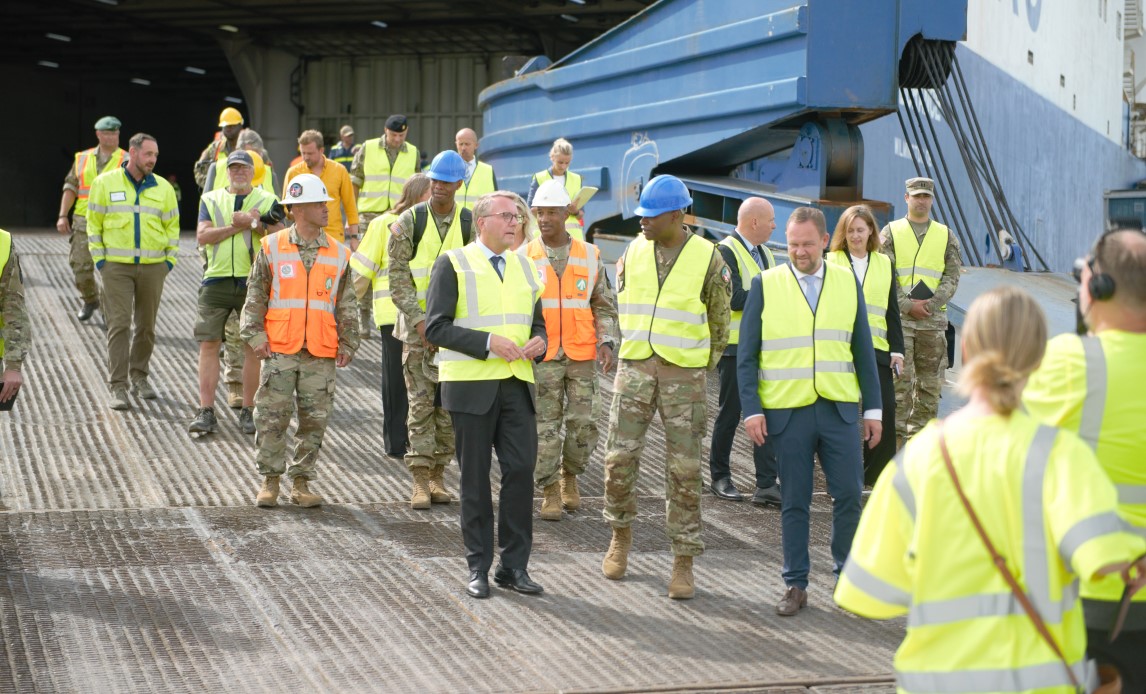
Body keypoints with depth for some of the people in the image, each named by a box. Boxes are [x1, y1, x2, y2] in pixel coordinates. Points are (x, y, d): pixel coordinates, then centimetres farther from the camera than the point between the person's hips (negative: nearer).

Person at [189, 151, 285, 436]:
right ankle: (206, 411, 1)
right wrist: (239, 225, -10)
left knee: (253, 346, 1)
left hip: (253, 282, -1)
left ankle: (247, 411, 9)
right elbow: (202, 236, -3)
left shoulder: (267, 201, 9)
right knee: (209, 344, -2)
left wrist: (253, 224, -16)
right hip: (217, 281, 1)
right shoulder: (211, 200, 12)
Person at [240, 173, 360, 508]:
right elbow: (255, 296, 5)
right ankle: (270, 480, 10)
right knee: (272, 417, -2)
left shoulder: (339, 254, 8)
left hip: (321, 353, 2)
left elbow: (346, 305, 13)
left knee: (314, 420, 4)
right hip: (280, 350, -2)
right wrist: (255, 336, -4)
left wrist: (348, 344, 8)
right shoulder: (272, 248, 2)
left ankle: (301, 482, 16)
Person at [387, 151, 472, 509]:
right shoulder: (409, 221, -1)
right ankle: (420, 481, -2)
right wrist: (420, 321, -12)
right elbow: (398, 277, -4)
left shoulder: (470, 224, 2)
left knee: (450, 402, 4)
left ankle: (438, 475, 13)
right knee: (421, 402, -3)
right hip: (417, 323, -2)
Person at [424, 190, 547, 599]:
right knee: (475, 479, 2)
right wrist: (488, 342, -19)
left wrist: (538, 342, -2)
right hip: (471, 385, -4)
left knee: (521, 470, -5)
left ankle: (514, 565, 5)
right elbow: (436, 327, -9)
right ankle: (478, 568, 11)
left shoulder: (524, 267, 16)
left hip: (516, 385, 4)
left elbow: (537, 322, 23)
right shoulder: (453, 264, -1)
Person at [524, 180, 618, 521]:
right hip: (542, 356, -1)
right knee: (545, 426, -1)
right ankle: (550, 493, 10)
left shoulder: (589, 256, 5)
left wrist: (606, 342, -4)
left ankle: (570, 476, 26)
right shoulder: (524, 257, 1)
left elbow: (605, 305, 9)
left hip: (582, 355, 1)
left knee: (583, 423, 1)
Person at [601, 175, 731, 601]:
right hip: (635, 368, 3)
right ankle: (621, 536, 23)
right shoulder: (633, 253, 5)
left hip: (685, 374, -3)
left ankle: (683, 562, 6)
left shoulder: (707, 258, -4)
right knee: (620, 457, -1)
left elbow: (719, 321, 6)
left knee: (684, 469, -1)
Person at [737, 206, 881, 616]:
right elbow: (746, 354, 2)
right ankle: (795, 586, 13)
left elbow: (862, 349, 12)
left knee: (849, 494, -1)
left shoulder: (847, 283, 9)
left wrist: (873, 408, 8)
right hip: (787, 411, -1)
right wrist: (751, 410, -6)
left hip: (840, 409, 1)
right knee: (794, 502, 4)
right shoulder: (765, 285, 3)